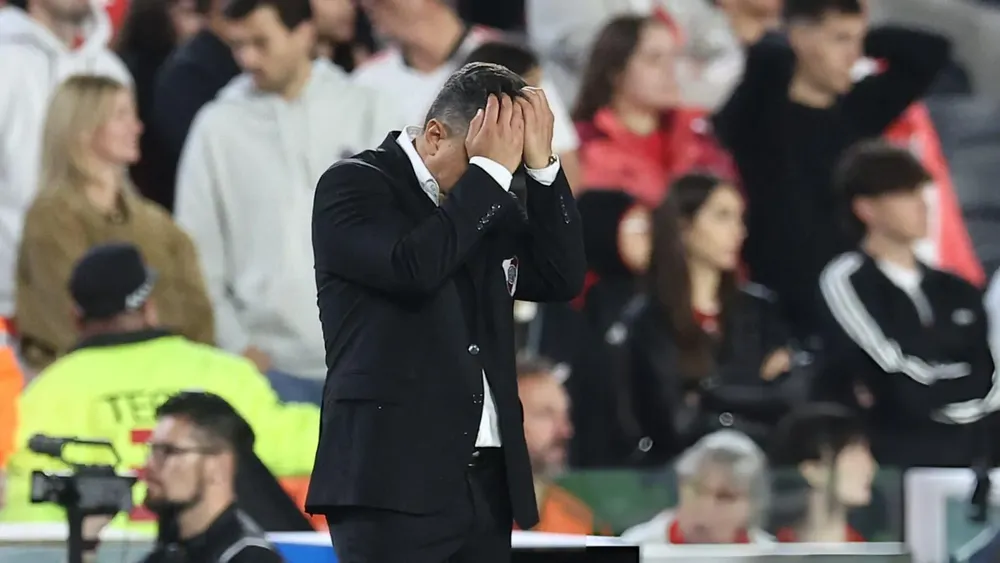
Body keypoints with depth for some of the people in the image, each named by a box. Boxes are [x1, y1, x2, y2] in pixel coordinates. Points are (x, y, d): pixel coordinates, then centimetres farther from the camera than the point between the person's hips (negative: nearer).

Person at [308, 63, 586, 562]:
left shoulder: (488, 204, 17)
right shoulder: (353, 185, -2)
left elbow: (562, 278, 7)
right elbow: (414, 266, -20)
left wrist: (540, 164, -1)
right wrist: (491, 171, -14)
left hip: (485, 483, 7)